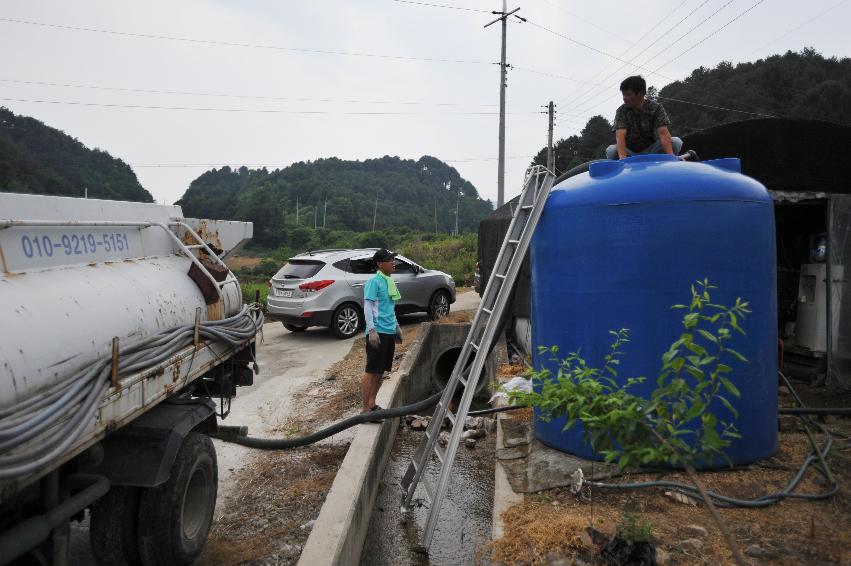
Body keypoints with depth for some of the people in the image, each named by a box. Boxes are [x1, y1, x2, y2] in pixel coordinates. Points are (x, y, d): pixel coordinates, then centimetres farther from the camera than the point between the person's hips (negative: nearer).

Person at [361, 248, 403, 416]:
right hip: (377, 332, -9)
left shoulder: (389, 281, 14)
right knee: (372, 371, -4)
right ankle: (365, 409, 1)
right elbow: (368, 307, -15)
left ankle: (372, 404, 23)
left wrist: (396, 326, 24)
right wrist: (372, 331, -20)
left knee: (381, 371, 13)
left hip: (389, 332, 9)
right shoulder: (374, 282, -12)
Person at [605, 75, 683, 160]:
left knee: (676, 142, -22)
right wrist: (622, 157, -47)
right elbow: (620, 136, -26)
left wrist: (671, 155, -40)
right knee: (611, 151, -31)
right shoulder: (622, 111, -10)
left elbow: (663, 133, -22)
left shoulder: (656, 108, -8)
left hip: (651, 150, 1)